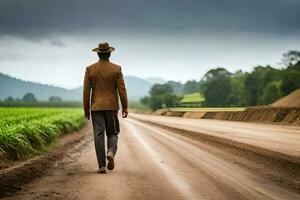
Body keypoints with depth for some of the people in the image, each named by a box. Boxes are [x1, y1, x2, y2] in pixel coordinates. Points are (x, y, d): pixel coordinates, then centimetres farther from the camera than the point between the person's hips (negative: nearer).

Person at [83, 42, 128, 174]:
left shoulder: (90, 69, -1)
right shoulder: (116, 69, -3)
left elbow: (86, 91, -1)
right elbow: (122, 89, -5)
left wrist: (86, 109, 5)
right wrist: (125, 107, 2)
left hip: (96, 107, 0)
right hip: (112, 107, 0)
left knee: (99, 135, 2)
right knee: (112, 133, 13)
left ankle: (102, 166, -1)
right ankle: (111, 152, -17)